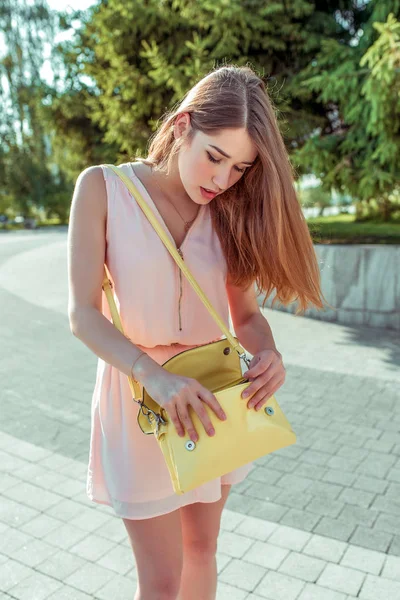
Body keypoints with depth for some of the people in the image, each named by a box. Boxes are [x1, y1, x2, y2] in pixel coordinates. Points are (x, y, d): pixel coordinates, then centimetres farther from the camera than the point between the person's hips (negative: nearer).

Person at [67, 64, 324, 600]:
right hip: (139, 391, -3)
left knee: (201, 549, 20)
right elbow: (83, 314, -16)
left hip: (211, 392, 4)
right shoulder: (103, 189, -11)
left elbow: (245, 313, 0)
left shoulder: (229, 211, 0)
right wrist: (157, 377, -31)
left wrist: (268, 353, -23)